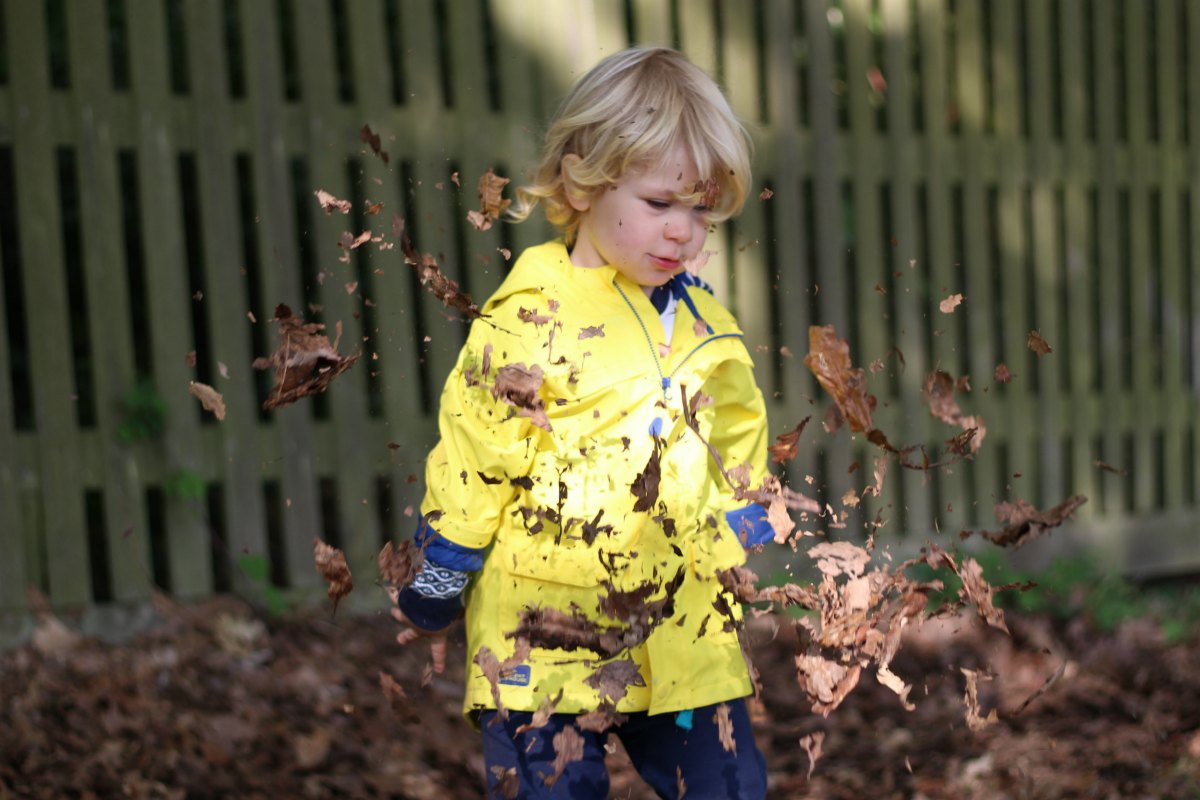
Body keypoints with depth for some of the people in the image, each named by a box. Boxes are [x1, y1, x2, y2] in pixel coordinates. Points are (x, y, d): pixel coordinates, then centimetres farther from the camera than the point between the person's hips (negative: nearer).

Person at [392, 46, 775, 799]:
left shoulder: (705, 325, 6)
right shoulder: (527, 323, -11)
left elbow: (740, 464, 18)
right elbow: (472, 466, -6)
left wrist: (744, 542, 19)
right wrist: (434, 595, -1)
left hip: (688, 639, 5)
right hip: (544, 642, -5)